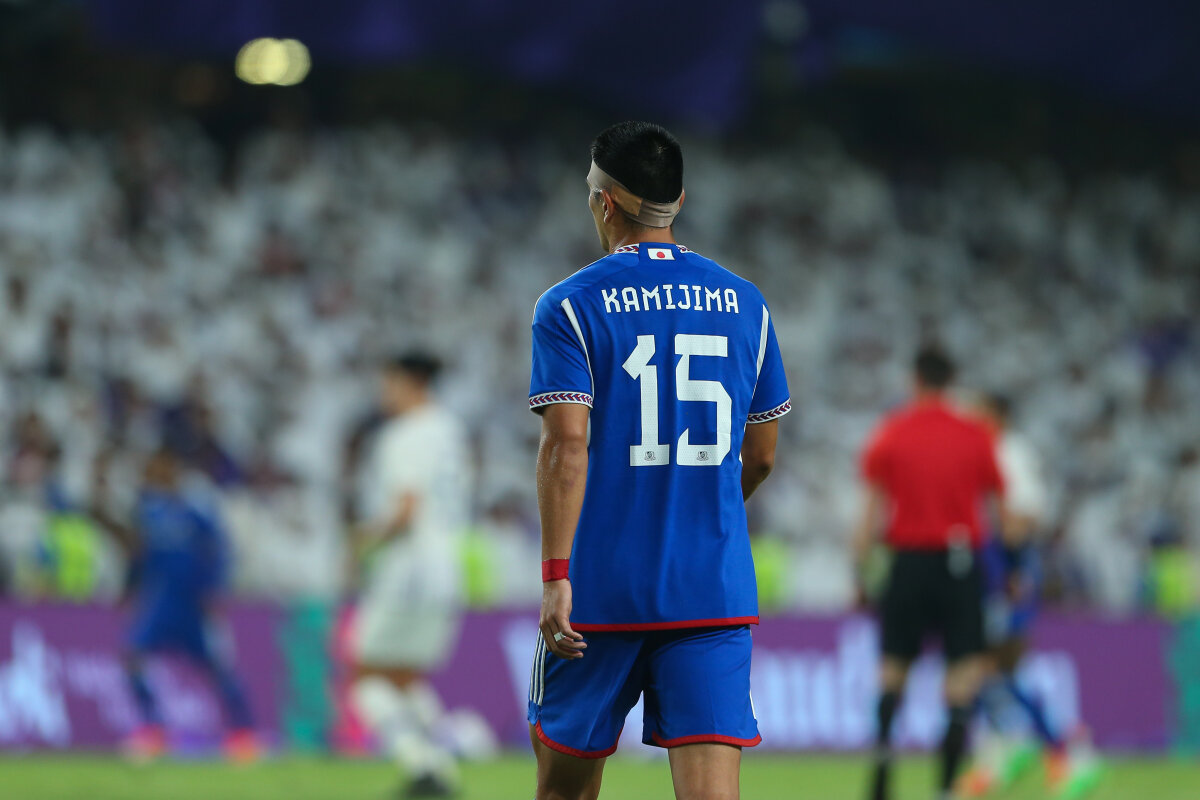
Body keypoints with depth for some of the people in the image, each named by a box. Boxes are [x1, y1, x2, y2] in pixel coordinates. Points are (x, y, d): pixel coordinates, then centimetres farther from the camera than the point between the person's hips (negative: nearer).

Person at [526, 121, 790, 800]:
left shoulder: (571, 308, -3)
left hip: (602, 588, -2)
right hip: (716, 589, 2)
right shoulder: (745, 304, 9)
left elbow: (566, 446, -13)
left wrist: (556, 576, -15)